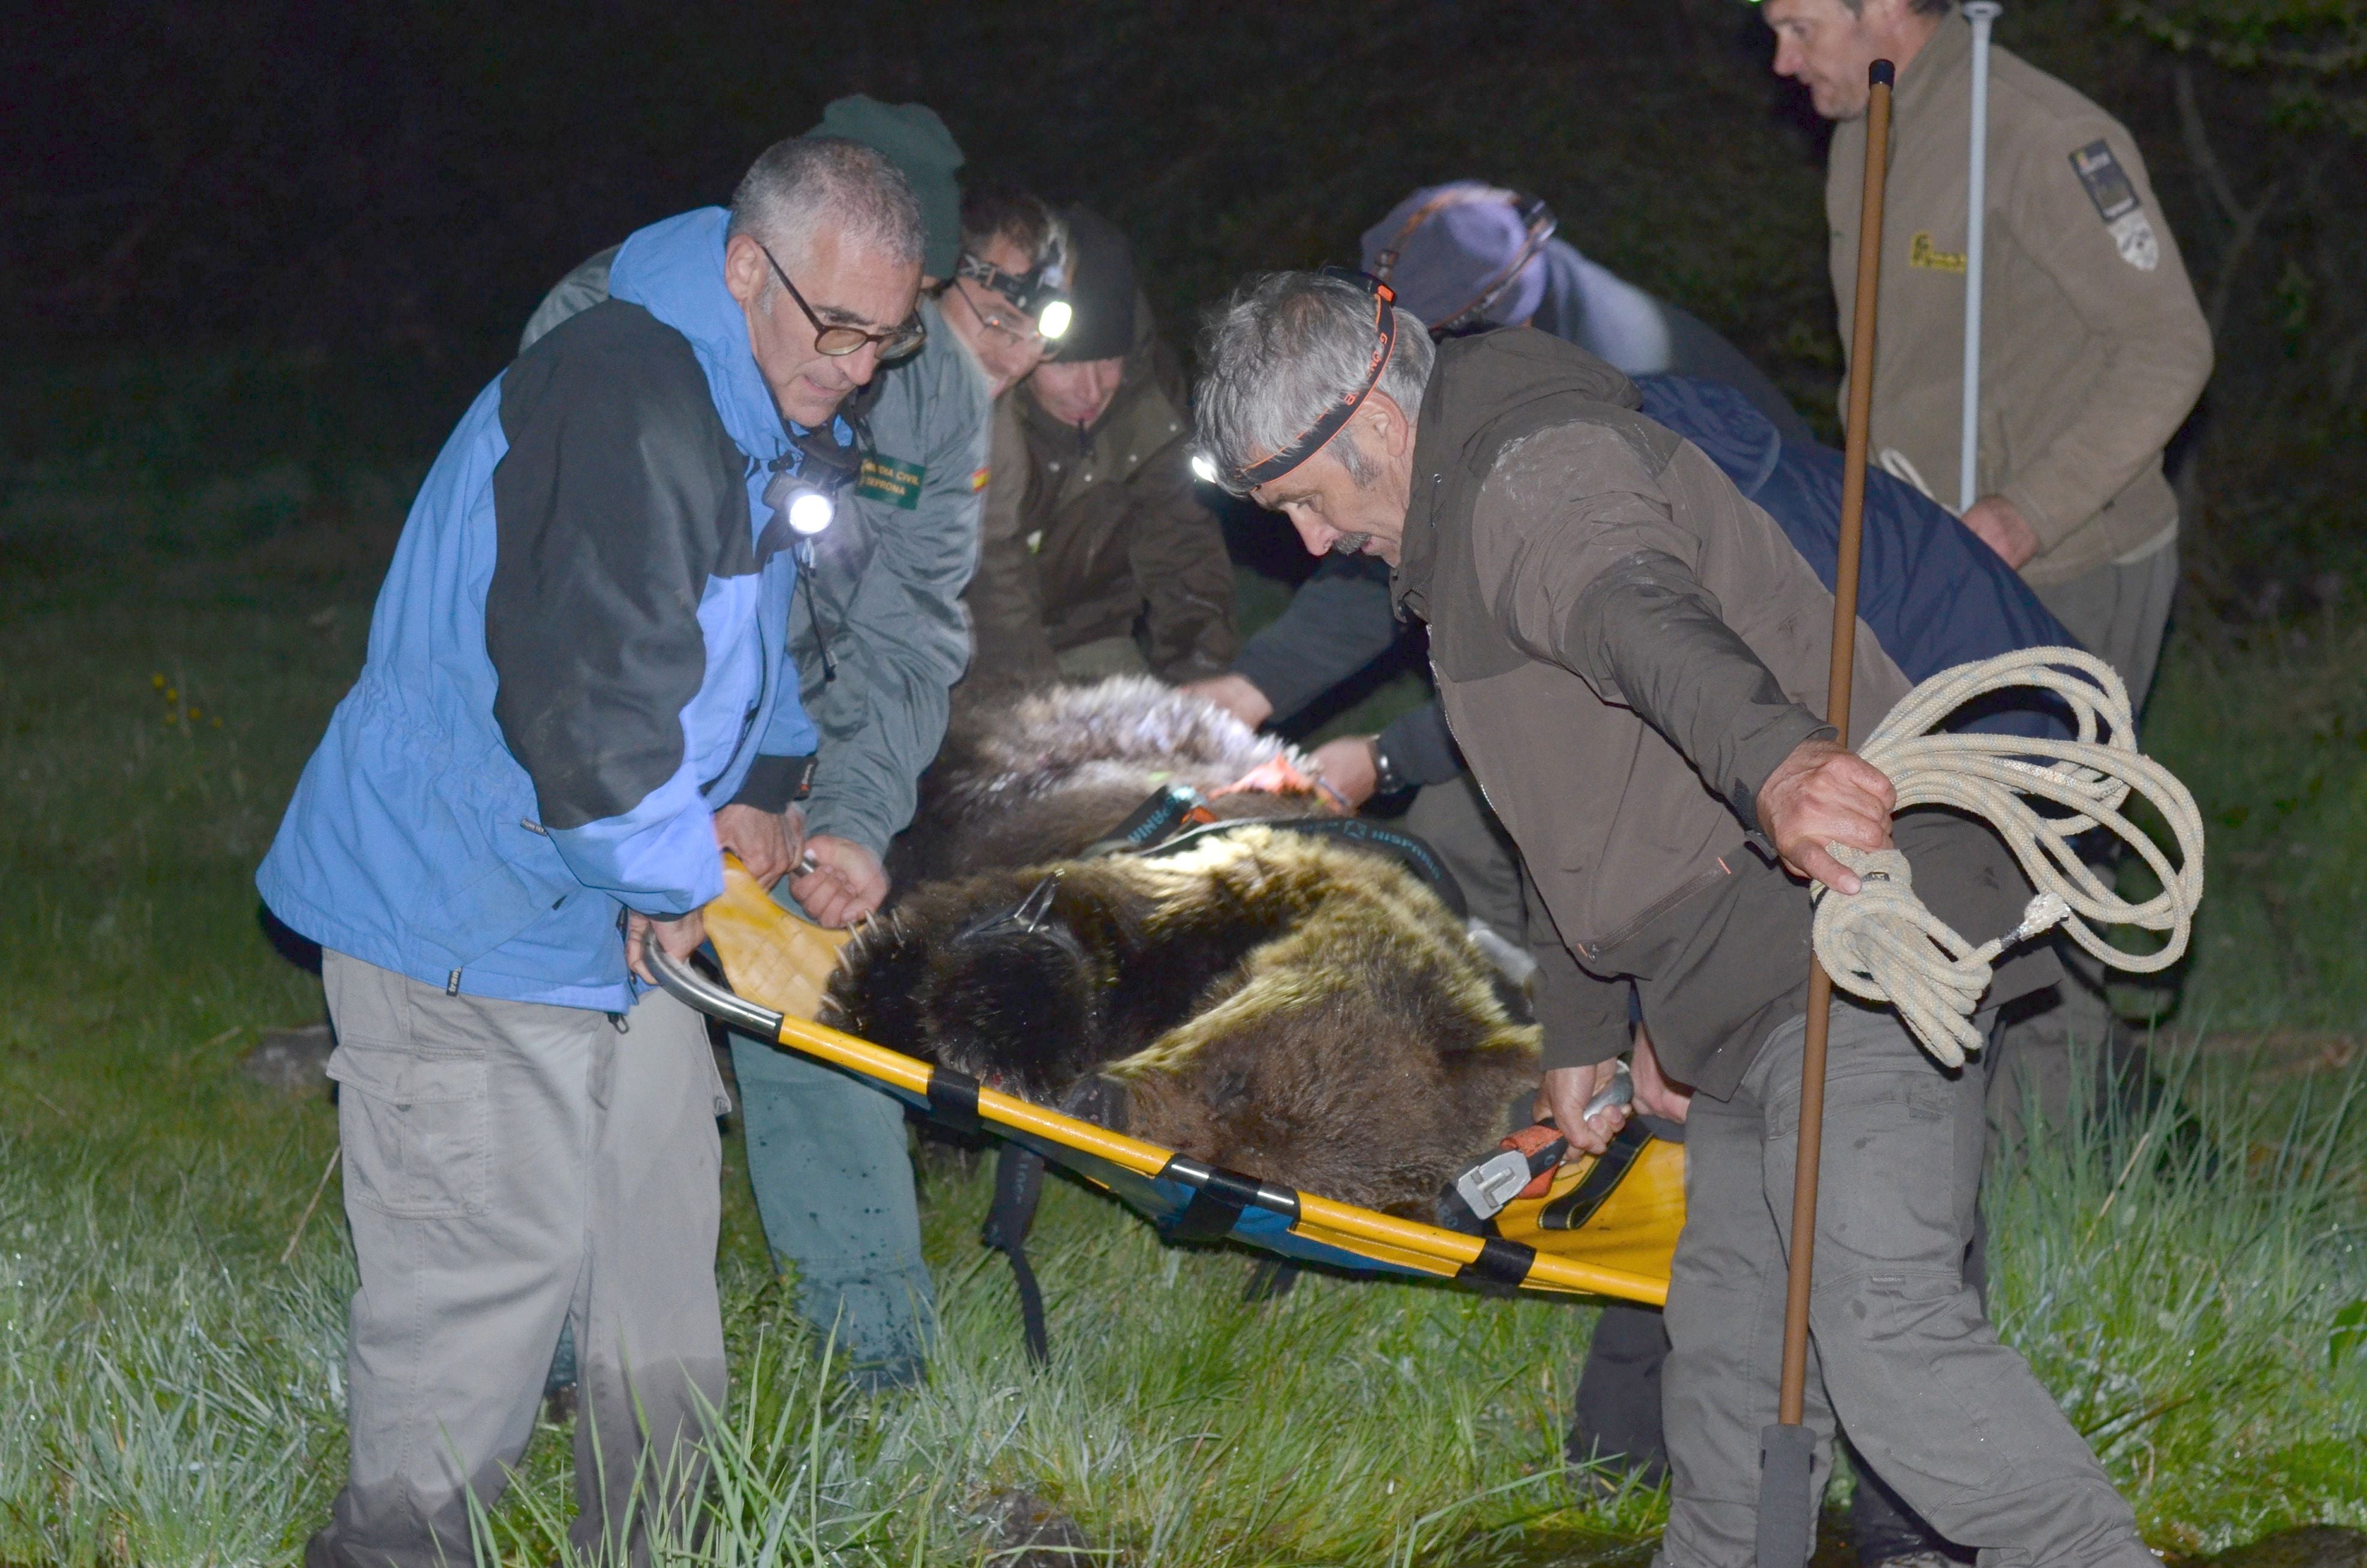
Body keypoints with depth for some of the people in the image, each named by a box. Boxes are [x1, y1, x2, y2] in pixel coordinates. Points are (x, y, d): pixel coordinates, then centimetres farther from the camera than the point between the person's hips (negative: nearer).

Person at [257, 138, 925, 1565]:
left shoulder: (778, 418, 8)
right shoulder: (625, 398, -26)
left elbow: (767, 633, 24)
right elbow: (586, 692, -29)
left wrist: (763, 791, 7)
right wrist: (682, 876, -16)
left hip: (614, 907, 10)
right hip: (464, 909, -10)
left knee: (661, 1211, 14)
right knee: (497, 1248, -9)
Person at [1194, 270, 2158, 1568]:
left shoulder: (1542, 475, -11)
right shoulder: (1462, 527, 25)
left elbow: (1644, 622, -36)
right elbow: (1584, 808, 35)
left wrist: (1768, 761, -56)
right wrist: (1583, 1033, 38)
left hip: (1852, 938, -11)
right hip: (1746, 997, 11)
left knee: (1884, 1323, -19)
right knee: (1729, 1328, 17)